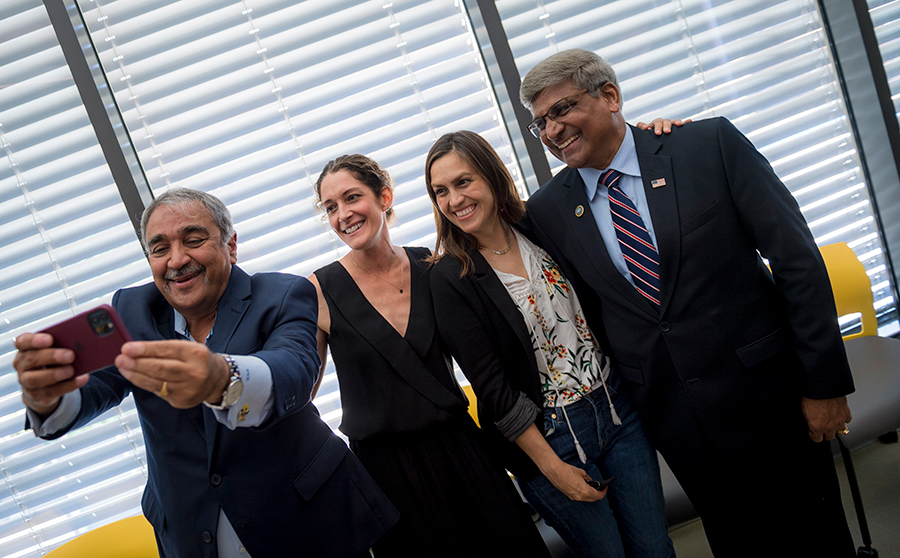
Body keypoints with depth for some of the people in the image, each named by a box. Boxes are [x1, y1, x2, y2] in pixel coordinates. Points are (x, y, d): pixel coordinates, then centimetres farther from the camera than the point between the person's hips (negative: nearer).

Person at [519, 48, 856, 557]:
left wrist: (824, 382, -9)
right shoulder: (548, 211, 0)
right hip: (669, 413, 2)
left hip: (764, 390, -2)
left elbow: (797, 259, -8)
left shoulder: (711, 145, -8)